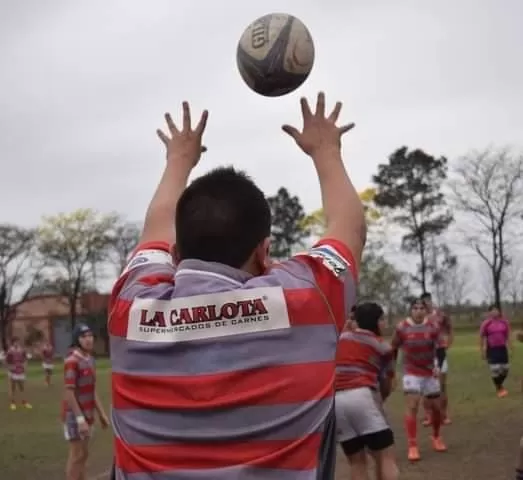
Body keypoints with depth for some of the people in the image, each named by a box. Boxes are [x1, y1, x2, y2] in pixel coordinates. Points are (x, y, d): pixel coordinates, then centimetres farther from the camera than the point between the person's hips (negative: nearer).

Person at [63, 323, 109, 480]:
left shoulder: (90, 360, 10)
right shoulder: (72, 361, -18)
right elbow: (69, 393, -21)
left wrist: (101, 413, 16)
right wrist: (80, 418, -24)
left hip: (86, 414, 9)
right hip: (75, 415, -9)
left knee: (83, 455, 13)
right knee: (76, 456, -4)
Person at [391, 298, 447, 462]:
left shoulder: (433, 327, -6)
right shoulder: (401, 328, -9)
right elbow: (393, 350, 2)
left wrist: (438, 367, -24)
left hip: (430, 372, 2)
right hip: (411, 373, -2)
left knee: (436, 406, 8)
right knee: (412, 406, -15)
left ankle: (436, 437, 35)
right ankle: (412, 446, -13)